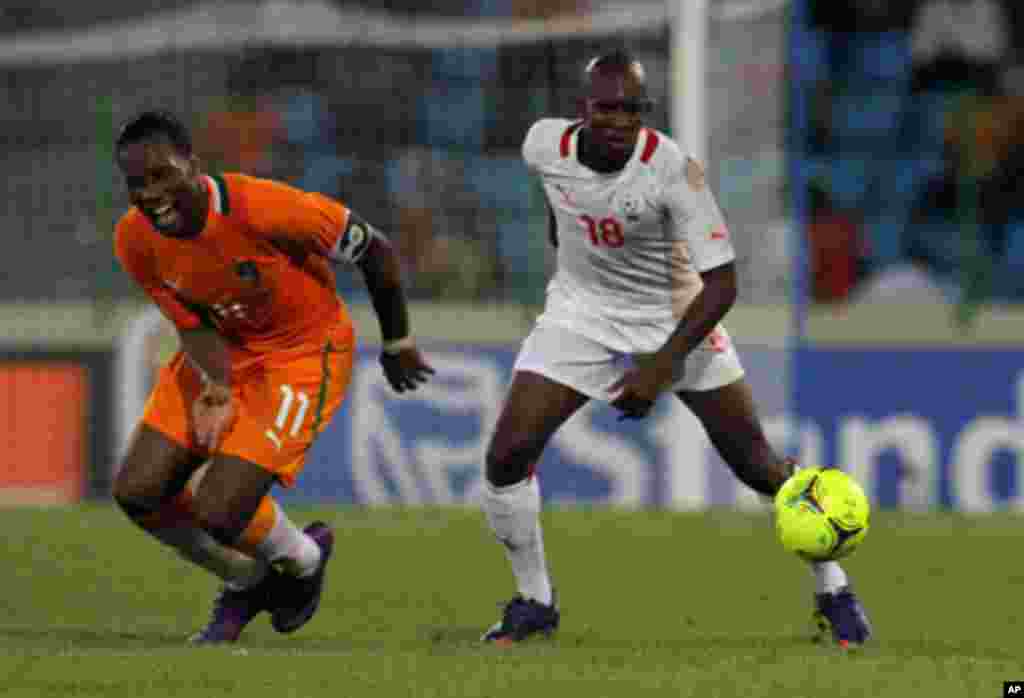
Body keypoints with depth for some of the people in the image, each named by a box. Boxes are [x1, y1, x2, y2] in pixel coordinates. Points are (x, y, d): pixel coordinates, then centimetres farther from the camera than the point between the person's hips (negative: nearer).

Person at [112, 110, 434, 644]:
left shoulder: (265, 210, -32)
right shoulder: (135, 241, -16)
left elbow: (375, 252, -17)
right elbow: (193, 325, -6)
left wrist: (396, 345, -1)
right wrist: (217, 387, -30)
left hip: (304, 355, -6)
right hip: (225, 350, 6)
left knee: (219, 513, -18)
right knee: (136, 494, -4)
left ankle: (305, 559, 17)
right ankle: (246, 581, 23)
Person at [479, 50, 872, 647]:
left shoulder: (673, 171, -28)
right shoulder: (545, 144, -16)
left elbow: (721, 284, -26)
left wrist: (662, 365, -32)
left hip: (675, 317, -3)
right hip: (582, 316, 3)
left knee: (757, 465, -1)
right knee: (506, 458, -10)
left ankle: (834, 591, 18)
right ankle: (534, 602, 9)